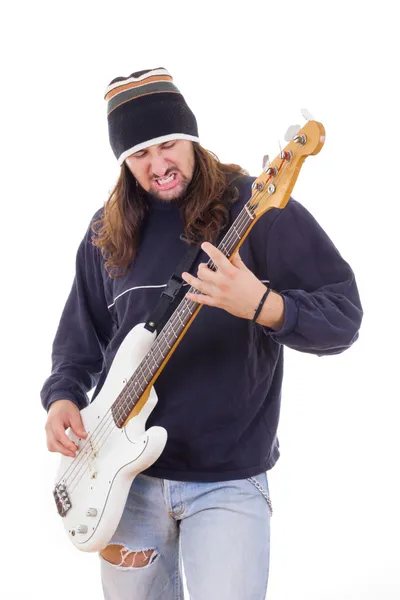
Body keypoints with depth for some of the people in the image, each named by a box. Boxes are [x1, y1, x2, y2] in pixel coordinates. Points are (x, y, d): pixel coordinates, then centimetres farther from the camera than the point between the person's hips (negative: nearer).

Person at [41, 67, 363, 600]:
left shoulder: (255, 207, -10)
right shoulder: (108, 232, 6)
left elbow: (345, 315, -14)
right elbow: (81, 335, 16)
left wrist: (262, 305, -31)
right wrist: (62, 397, -3)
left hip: (228, 479, -4)